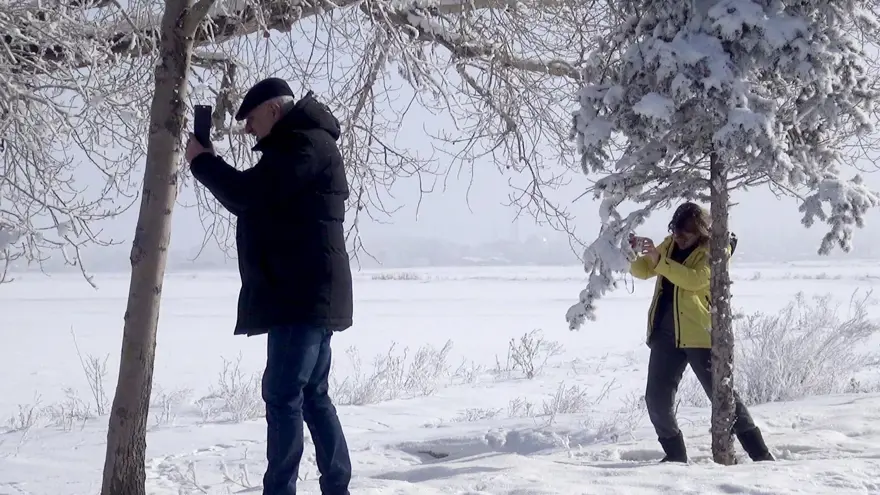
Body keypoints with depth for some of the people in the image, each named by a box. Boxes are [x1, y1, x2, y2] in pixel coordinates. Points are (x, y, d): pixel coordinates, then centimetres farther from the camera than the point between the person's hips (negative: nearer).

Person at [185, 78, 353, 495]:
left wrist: (201, 161, -5)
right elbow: (248, 204, 25)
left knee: (282, 395, -10)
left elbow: (249, 192, -20)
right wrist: (210, 163, 11)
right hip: (306, 296, 11)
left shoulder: (306, 142, -11)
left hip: (304, 295, -11)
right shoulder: (295, 145, 22)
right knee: (312, 396, 12)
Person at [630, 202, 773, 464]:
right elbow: (642, 270, 11)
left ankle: (759, 453, 3)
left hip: (699, 335, -6)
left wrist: (659, 260, -30)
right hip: (665, 336, 6)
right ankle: (675, 454, 20)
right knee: (657, 399, 3)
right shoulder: (669, 245, 11)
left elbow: (695, 279, -25)